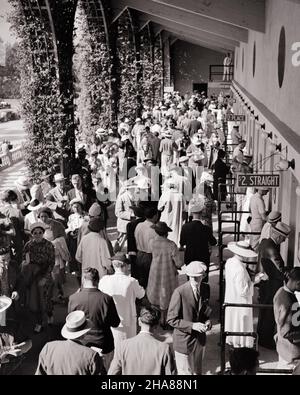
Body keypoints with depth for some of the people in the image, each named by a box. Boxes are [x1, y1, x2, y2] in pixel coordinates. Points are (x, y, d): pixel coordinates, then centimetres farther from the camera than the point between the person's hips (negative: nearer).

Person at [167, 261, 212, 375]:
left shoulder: (205, 288, -4)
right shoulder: (179, 292, -22)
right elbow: (171, 320, -18)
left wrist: (207, 321, -7)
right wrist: (192, 325, -26)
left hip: (200, 339, 6)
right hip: (184, 340, -6)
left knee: (197, 371, 23)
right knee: (185, 372, 8)